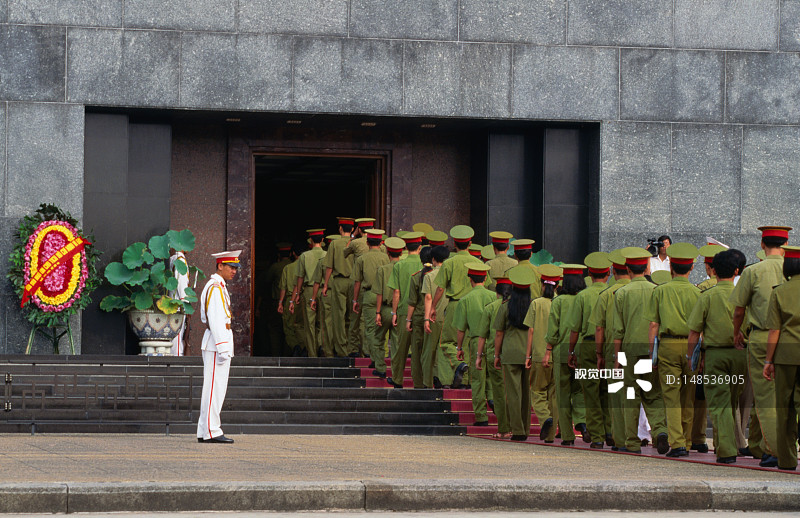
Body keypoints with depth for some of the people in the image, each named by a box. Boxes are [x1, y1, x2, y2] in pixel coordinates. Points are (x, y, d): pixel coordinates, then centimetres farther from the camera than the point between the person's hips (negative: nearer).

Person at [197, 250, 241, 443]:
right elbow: (215, 320, -20)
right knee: (214, 388, -9)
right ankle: (211, 431, -9)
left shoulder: (219, 287, 20)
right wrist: (223, 348, -23)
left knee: (215, 388, 10)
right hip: (218, 342, -10)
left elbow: (204, 317, 26)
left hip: (219, 342, 10)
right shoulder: (215, 288, -13)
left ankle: (205, 431, 12)